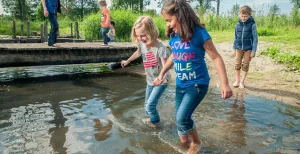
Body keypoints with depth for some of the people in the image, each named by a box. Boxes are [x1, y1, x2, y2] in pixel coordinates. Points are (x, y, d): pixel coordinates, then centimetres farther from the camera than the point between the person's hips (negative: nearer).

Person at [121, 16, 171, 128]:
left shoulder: (161, 48, -31)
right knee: (147, 104, 19)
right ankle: (150, 116, 48)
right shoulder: (141, 43, -11)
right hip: (150, 80, 6)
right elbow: (138, 53, 13)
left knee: (150, 105, -8)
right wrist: (127, 61, 29)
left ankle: (154, 121, 21)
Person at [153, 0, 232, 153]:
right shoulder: (173, 36, 0)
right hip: (180, 84, 6)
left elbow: (216, 57, -14)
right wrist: (161, 74, 16)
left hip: (197, 84, -6)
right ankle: (185, 141, 40)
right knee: (180, 118, 12)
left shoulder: (199, 33, -17)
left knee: (182, 118, -12)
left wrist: (224, 84, -20)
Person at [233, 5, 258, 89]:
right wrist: (234, 48, 9)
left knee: (245, 65, 7)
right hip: (239, 48, 3)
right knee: (237, 65, 5)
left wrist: (253, 51, -10)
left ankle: (242, 82, 18)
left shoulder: (252, 25, -8)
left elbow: (255, 38, -7)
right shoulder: (238, 24, 1)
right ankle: (237, 80, 21)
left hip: (248, 48, -2)